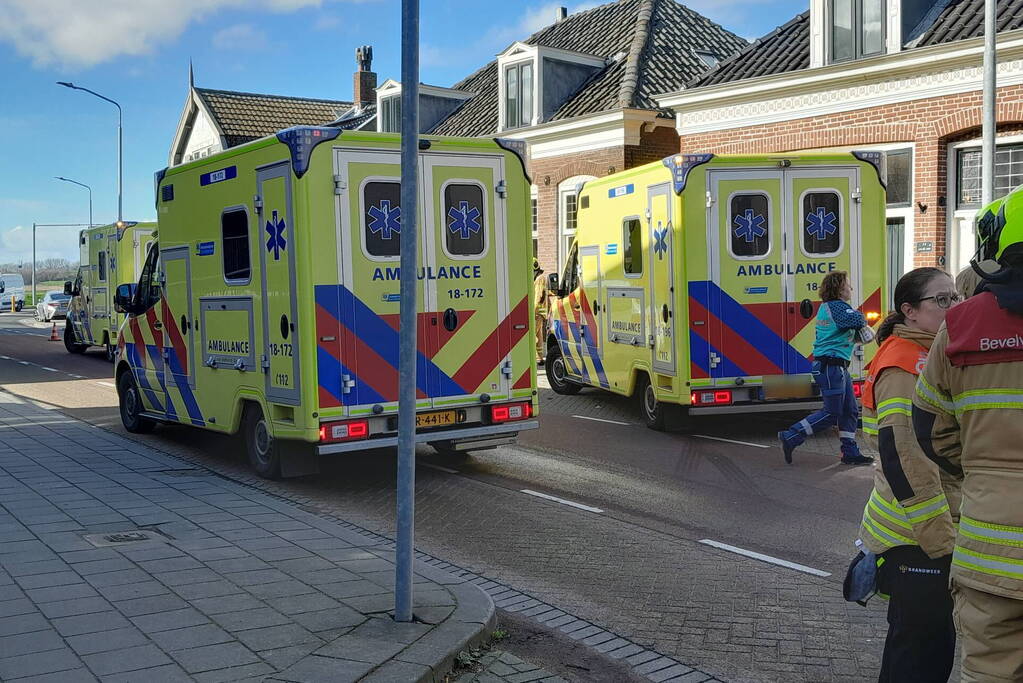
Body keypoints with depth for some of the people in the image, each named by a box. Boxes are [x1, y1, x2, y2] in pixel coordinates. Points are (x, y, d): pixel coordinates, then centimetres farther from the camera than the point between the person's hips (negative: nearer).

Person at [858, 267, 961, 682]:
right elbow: (903, 460, -24)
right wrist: (942, 542, -21)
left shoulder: (929, 357, 15)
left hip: (934, 533, 10)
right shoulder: (904, 365, -17)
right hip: (915, 540, -10)